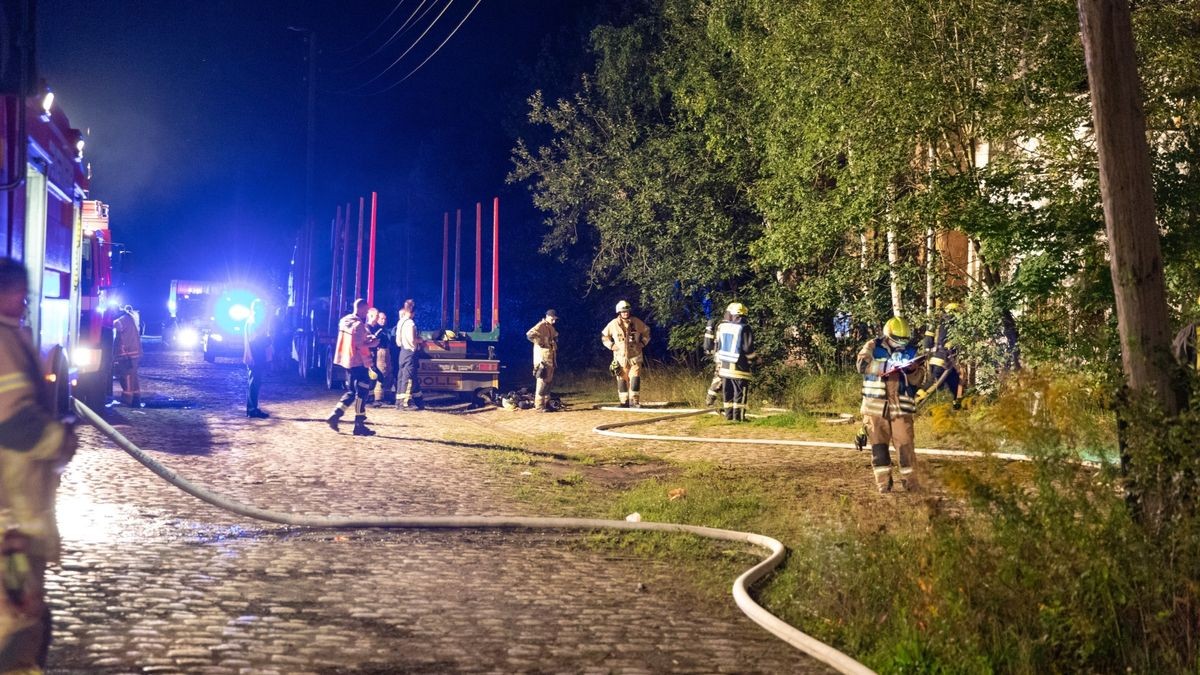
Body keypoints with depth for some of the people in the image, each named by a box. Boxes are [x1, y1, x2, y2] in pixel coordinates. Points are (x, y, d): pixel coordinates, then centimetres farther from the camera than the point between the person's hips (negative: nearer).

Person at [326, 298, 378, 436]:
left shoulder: (344, 320, 11)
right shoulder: (359, 324, -17)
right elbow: (360, 345, -22)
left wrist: (366, 338, 14)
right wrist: (372, 344, -7)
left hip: (347, 361, 9)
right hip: (359, 362, -9)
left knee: (352, 392, 17)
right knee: (362, 392, -2)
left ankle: (334, 415, 6)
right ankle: (359, 425, -1)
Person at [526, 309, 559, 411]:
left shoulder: (551, 328, 16)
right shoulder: (541, 326, -12)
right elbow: (530, 334, -28)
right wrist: (540, 343, -21)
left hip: (550, 358, 10)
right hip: (543, 358, -10)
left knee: (548, 380, 15)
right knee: (542, 380, -10)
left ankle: (546, 402, 23)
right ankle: (539, 406, -9)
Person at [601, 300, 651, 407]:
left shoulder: (636, 322, -2)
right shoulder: (613, 324, -3)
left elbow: (646, 331, 14)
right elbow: (604, 335, 12)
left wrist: (643, 343, 3)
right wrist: (611, 345, 0)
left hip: (635, 357, 0)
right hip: (620, 357, 0)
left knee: (635, 378, -8)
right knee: (622, 380, 3)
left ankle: (634, 401, -3)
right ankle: (624, 402, 10)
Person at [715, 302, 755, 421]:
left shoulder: (722, 327, 3)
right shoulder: (745, 329, -12)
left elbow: (718, 348, 9)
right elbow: (748, 349, -13)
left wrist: (718, 363, 18)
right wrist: (753, 358, 7)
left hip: (724, 366, 5)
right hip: (739, 367, -5)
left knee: (727, 392, 11)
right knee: (739, 393, 0)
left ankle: (729, 415, 13)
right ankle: (738, 416, -1)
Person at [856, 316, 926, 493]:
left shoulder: (911, 351, 10)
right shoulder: (873, 346, 3)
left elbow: (917, 381, 9)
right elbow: (862, 364, -15)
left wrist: (913, 370, -14)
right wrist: (888, 366, -23)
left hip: (901, 406, 1)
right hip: (876, 405, -1)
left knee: (906, 445, -5)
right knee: (879, 445, 2)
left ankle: (910, 482, 4)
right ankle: (883, 483, 10)